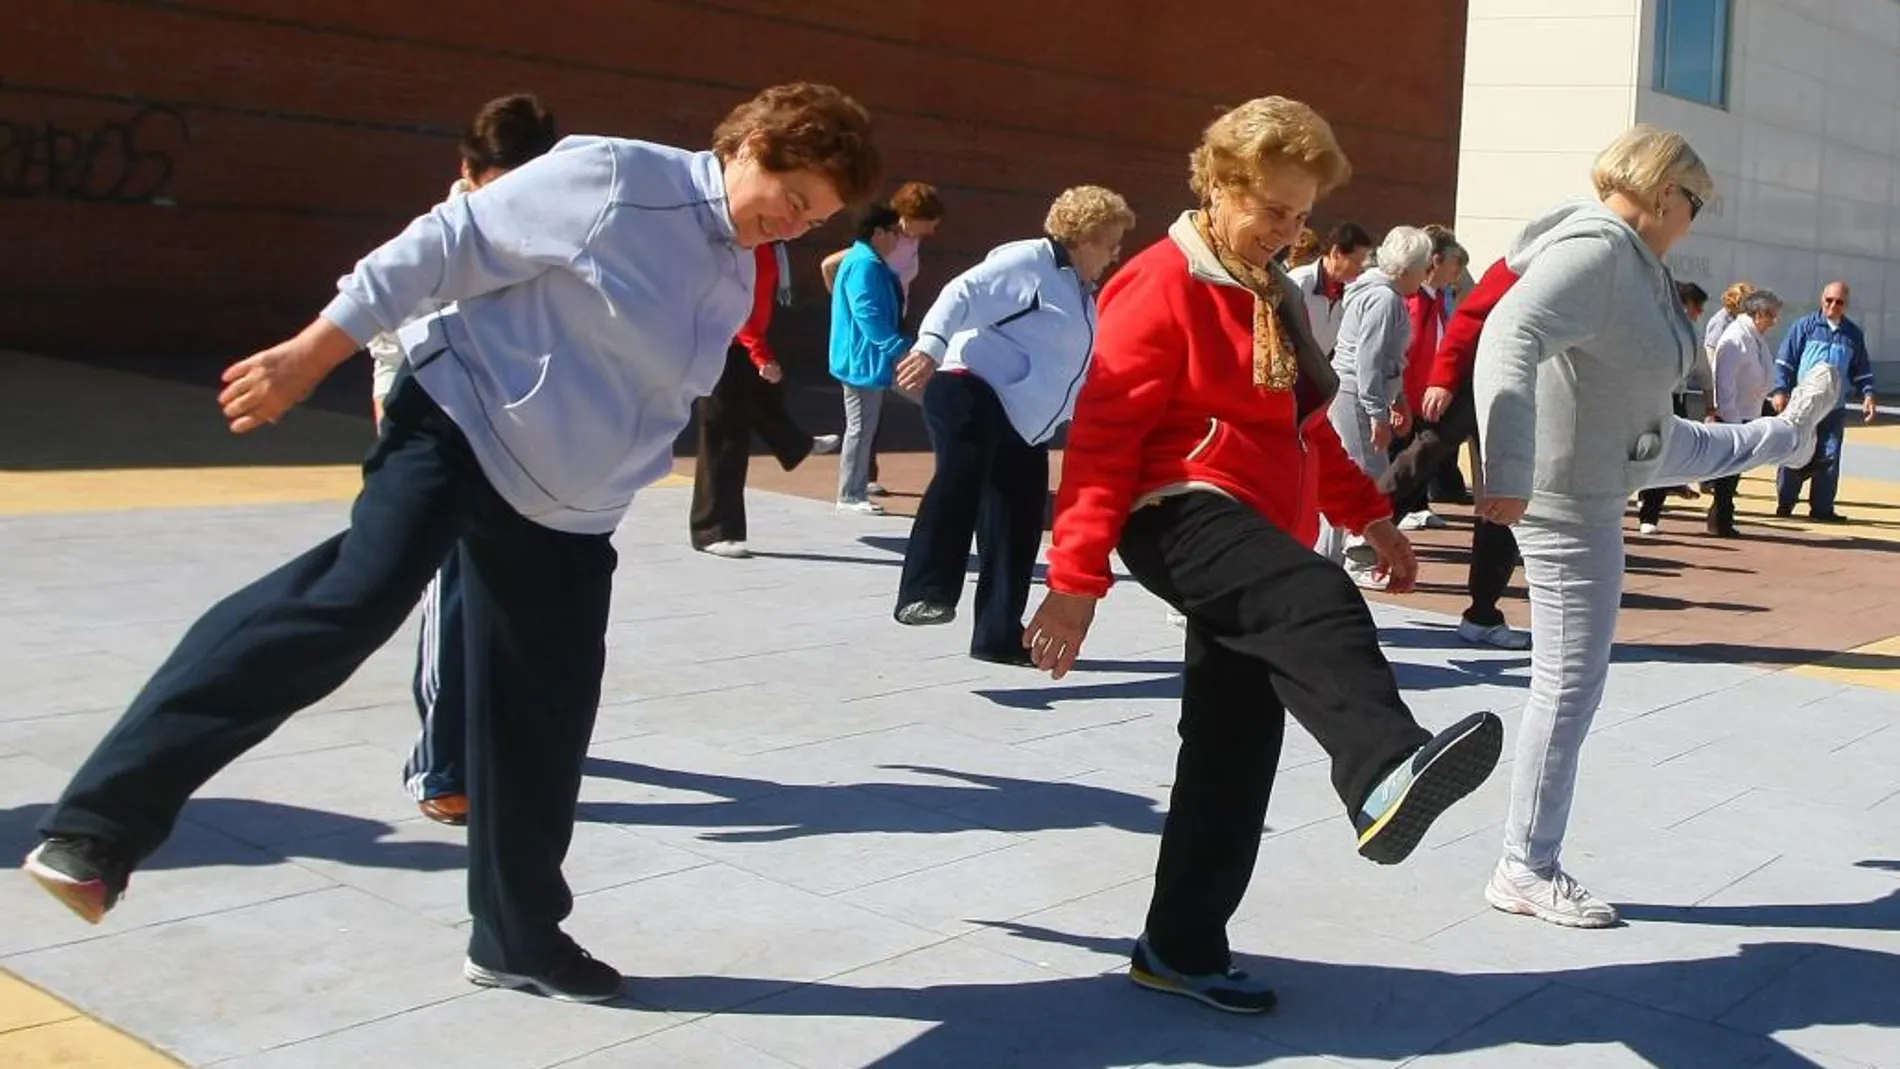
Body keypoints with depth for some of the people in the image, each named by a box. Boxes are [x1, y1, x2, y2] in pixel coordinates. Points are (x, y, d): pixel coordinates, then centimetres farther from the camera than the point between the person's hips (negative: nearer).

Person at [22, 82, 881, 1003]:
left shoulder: (734, 281, 9)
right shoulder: (614, 178, -14)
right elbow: (448, 245, -14)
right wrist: (308, 357, -15)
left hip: (568, 514, 7)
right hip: (463, 425, -7)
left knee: (544, 729, 8)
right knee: (353, 597, -30)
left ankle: (520, 940, 26)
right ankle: (104, 818, -27)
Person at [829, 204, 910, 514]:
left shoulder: (869, 262, 15)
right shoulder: (864, 265, -19)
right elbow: (869, 316, -26)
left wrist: (897, 348, 22)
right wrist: (900, 348, -27)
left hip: (868, 360, 11)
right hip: (862, 361, -11)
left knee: (864, 428, 15)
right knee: (860, 428, -3)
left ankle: (856, 489, 22)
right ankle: (851, 495, 4)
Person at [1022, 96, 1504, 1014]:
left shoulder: (1271, 294, 19)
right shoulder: (1162, 287, -9)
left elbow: (1303, 424, 30)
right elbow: (1103, 438, -14)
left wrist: (1367, 515, 24)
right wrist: (1077, 577, -19)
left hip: (1254, 530, 9)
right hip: (1182, 512, -9)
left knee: (1233, 746, 8)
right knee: (1319, 608, -37)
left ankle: (1181, 947, 17)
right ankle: (1385, 777, -63)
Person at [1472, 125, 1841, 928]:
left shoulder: (1627, 255, 1)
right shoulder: (1596, 249, -29)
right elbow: (1510, 336, -45)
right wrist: (1506, 473, -53)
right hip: (1568, 492, -10)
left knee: (1712, 447, 38)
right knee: (1571, 681, -3)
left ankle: (1790, 433, 73)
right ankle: (1528, 871, 5)